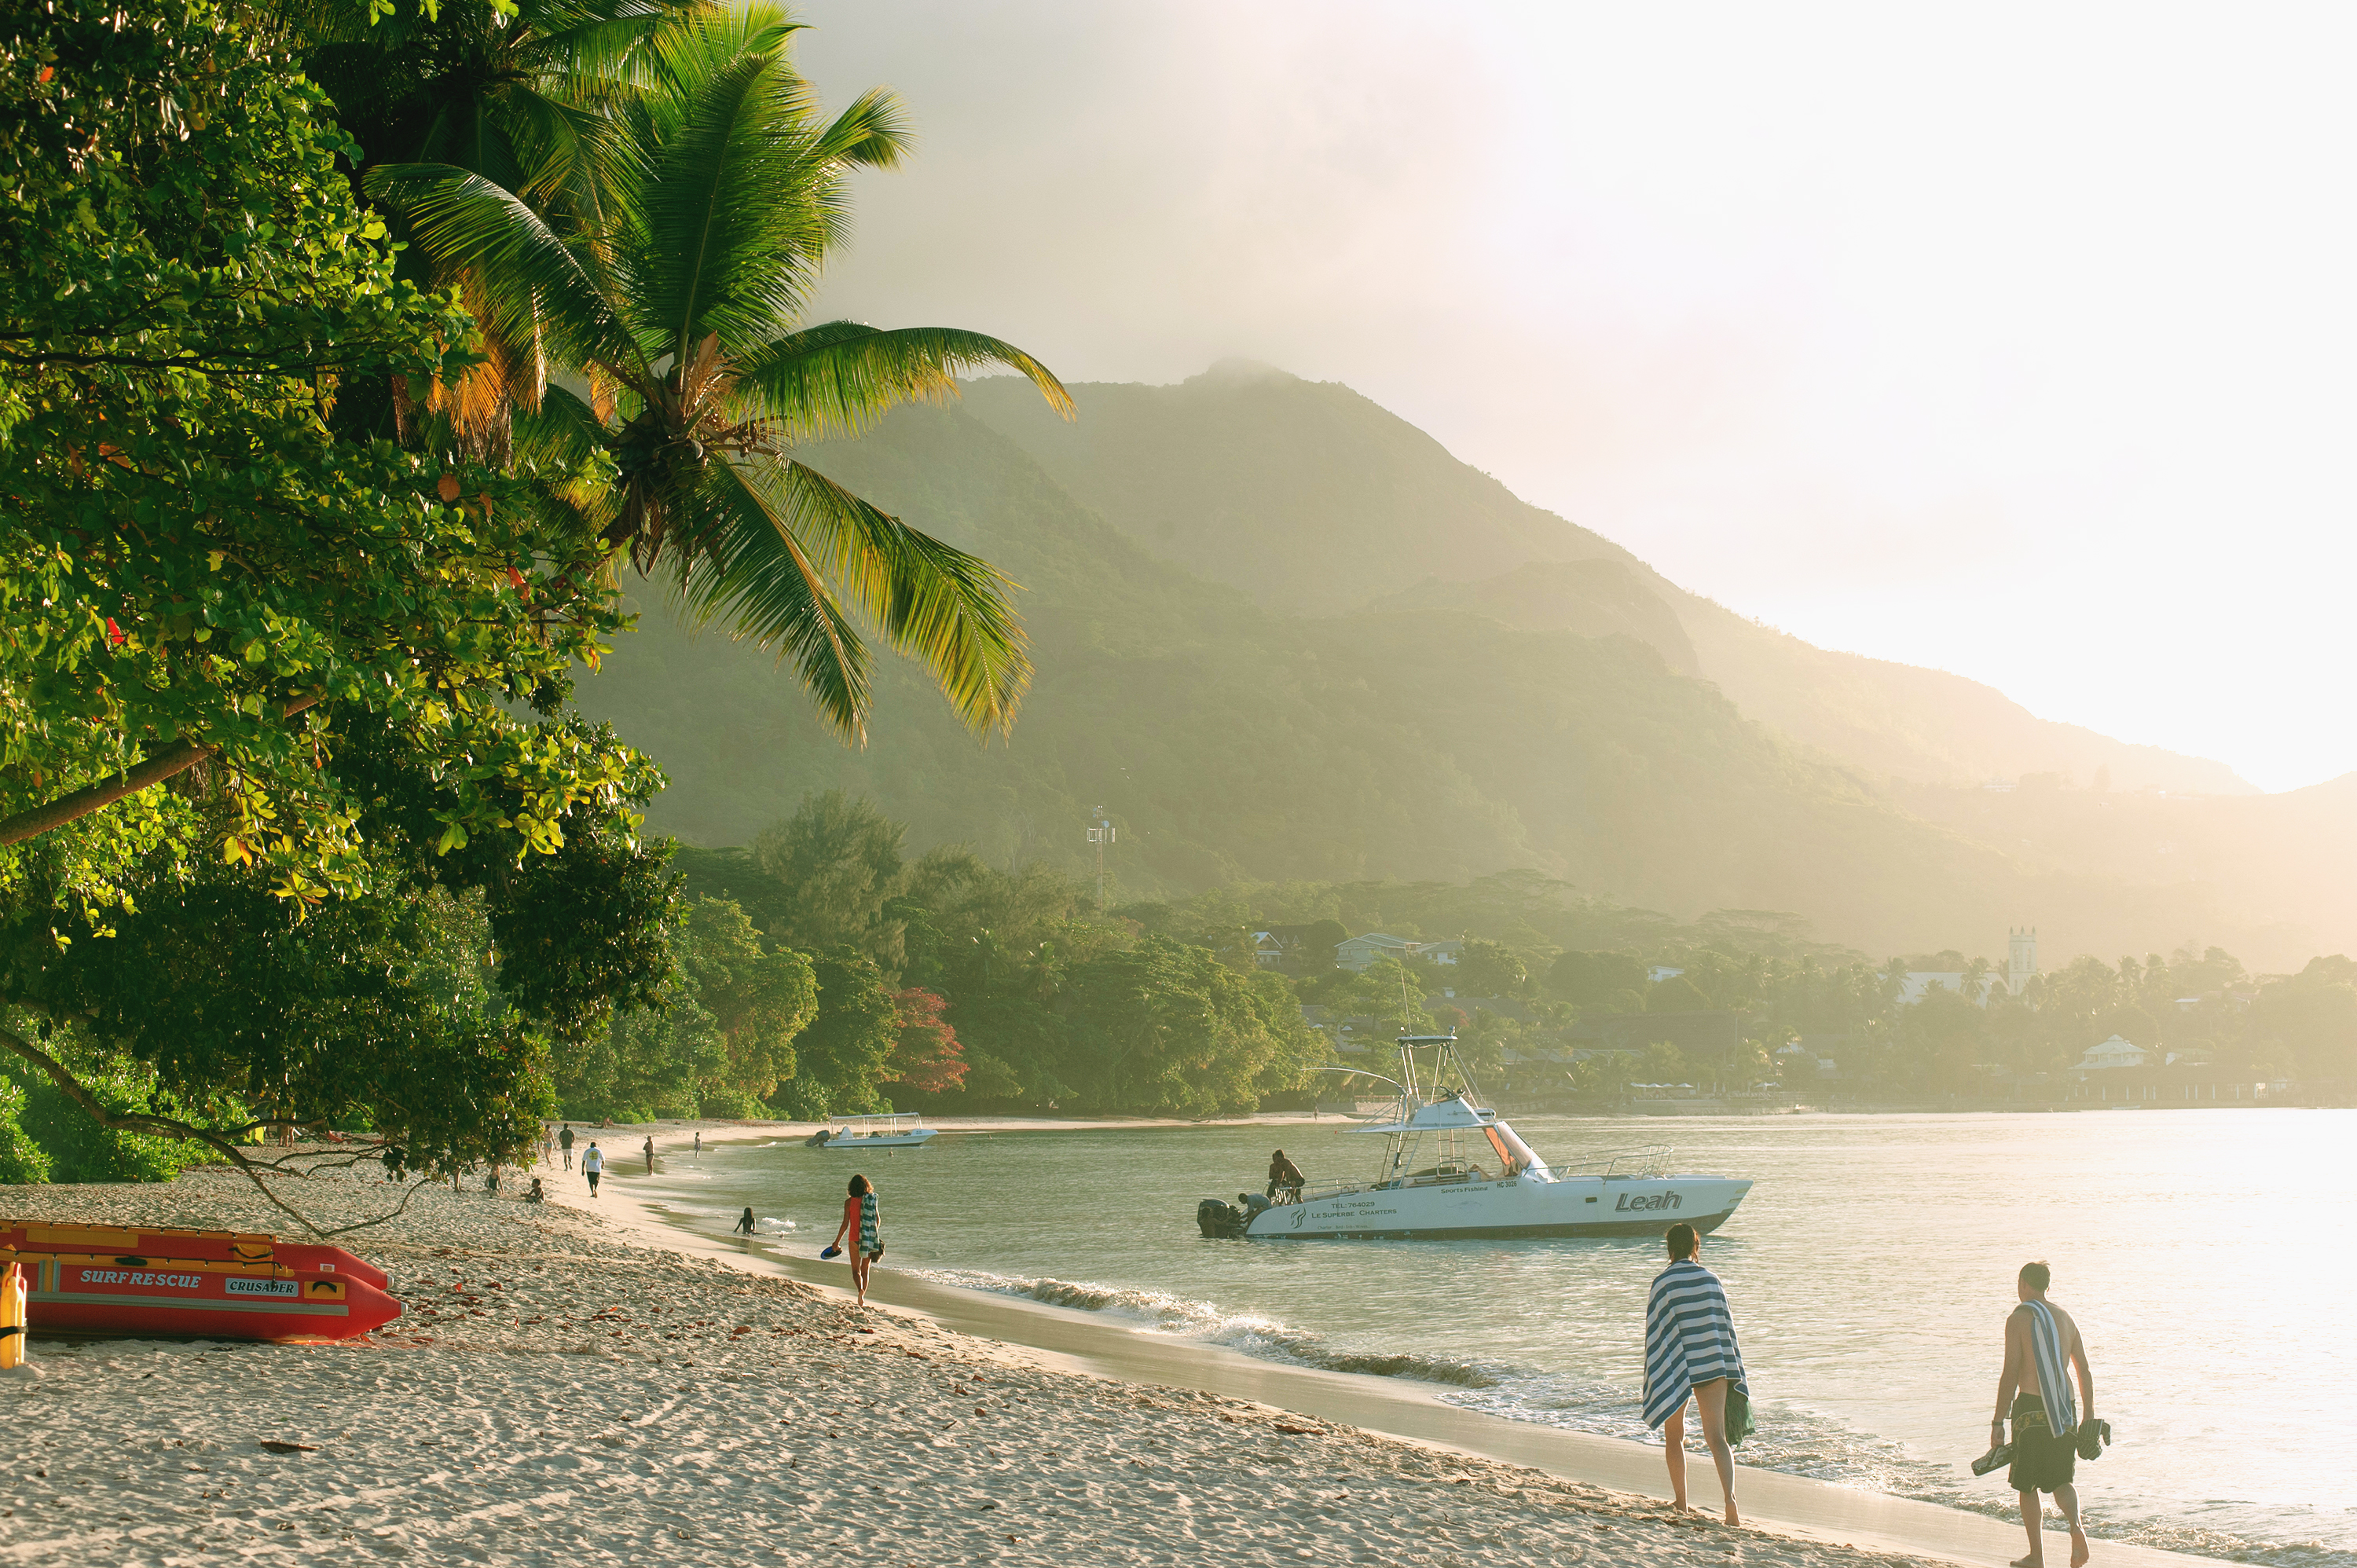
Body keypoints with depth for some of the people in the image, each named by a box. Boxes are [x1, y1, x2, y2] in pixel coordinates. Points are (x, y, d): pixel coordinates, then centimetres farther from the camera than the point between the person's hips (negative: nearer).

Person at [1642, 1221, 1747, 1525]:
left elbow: (1656, 1332, -7)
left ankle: (1681, 1503, 20)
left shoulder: (1663, 1282, -7)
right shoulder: (1711, 1279, 4)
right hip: (1712, 1364, 2)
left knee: (1673, 1436, 16)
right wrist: (1732, 1376, 14)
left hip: (1677, 1367, -2)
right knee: (1716, 1437, -3)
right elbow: (1726, 1325, 8)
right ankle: (1729, 1496, -25)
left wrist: (1655, 1379, -2)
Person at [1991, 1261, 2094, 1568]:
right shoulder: (2065, 1318, 11)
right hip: (2064, 1410, 5)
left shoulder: (2019, 1318, -7)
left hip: (2031, 1407, -5)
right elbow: (2084, 1372, 13)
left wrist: (1998, 1422, -10)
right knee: (2061, 1480, 14)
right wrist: (2088, 1415, 21)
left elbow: (2010, 1373, -12)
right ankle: (2076, 1527, -15)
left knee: (2027, 1485, 8)